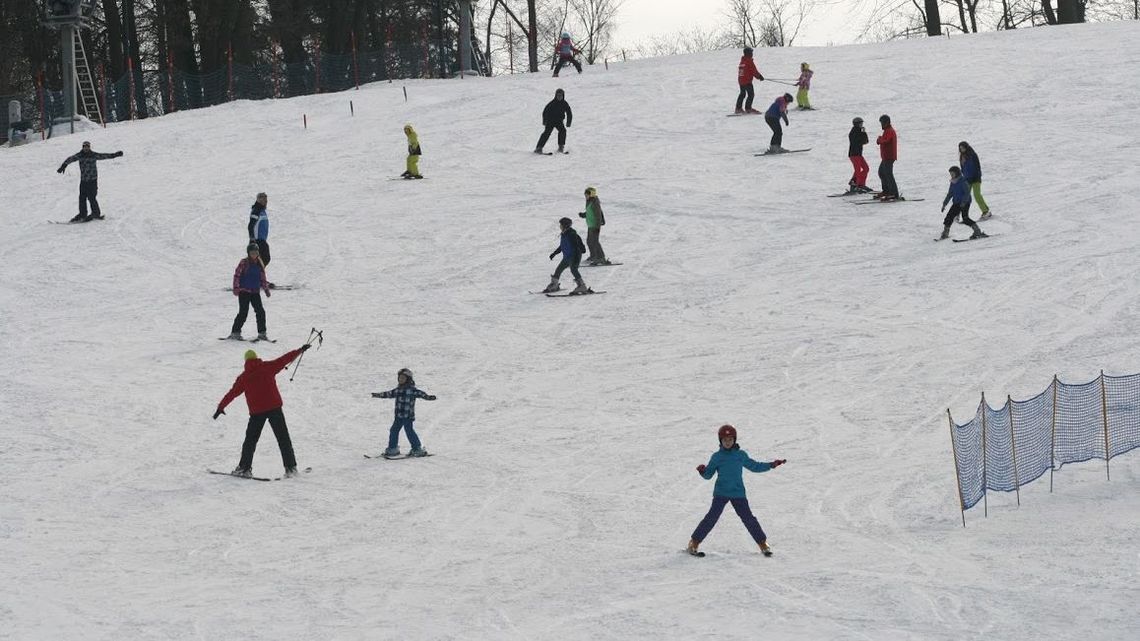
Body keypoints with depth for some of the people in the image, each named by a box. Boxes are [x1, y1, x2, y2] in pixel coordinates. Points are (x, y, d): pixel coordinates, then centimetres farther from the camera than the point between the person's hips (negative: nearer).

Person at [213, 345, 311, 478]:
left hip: (256, 412, 0)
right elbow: (285, 359, 6)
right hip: (274, 407, 0)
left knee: (250, 440, 13)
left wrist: (221, 407, 19)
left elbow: (232, 393, 9)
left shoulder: (243, 377, 4)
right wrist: (300, 350, 18)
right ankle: (290, 468, 3)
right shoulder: (268, 367, 2)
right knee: (283, 438, 6)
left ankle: (245, 468, 9)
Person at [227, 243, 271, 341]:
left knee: (260, 311, -1)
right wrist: (236, 288, -14)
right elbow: (237, 275, -7)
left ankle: (262, 333, 7)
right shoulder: (244, 263, -5)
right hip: (244, 291, -5)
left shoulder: (259, 264, 11)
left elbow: (263, 278, 20)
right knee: (243, 312, -9)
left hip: (255, 291, 5)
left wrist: (266, 288, 17)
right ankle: (235, 332, -1)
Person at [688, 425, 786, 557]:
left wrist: (771, 465, 17)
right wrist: (703, 471, -21)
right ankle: (694, 543, -8)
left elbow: (754, 466, 21)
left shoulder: (741, 455, 8)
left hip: (738, 493, 2)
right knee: (712, 516, -13)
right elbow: (708, 474, 2)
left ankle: (763, 543, 12)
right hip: (721, 493, -2)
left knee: (748, 518, 1)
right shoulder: (716, 457, 2)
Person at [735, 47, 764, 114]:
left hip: (740, 80, 8)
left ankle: (738, 108, 21)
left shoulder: (742, 61, 11)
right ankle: (748, 108, -9)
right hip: (747, 81, -8)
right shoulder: (749, 61, -13)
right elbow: (754, 70, -15)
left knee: (742, 94, 20)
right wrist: (760, 77, -1)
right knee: (751, 94, -3)